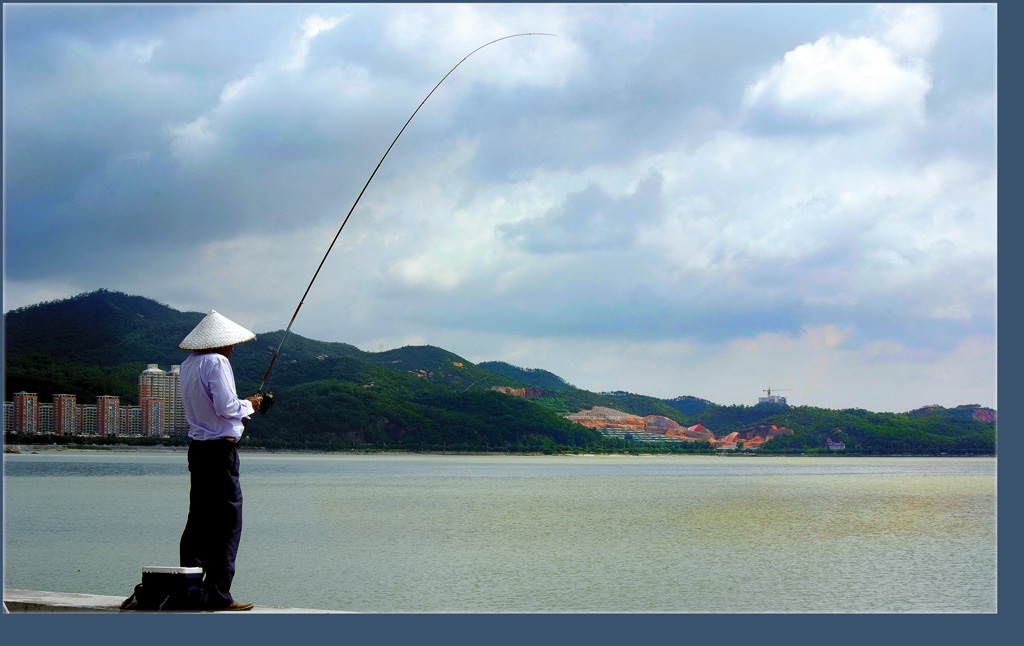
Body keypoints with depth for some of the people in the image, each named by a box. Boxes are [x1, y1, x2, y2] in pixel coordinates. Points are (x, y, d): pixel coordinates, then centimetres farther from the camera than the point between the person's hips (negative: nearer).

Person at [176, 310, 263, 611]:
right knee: (227, 520, -5)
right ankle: (217, 594, -6)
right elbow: (226, 407, -18)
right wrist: (249, 405, 0)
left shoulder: (188, 364, 14)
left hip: (197, 447, 9)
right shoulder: (216, 362, -13)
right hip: (220, 449, -9)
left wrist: (242, 407, 20)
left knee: (198, 518, 11)